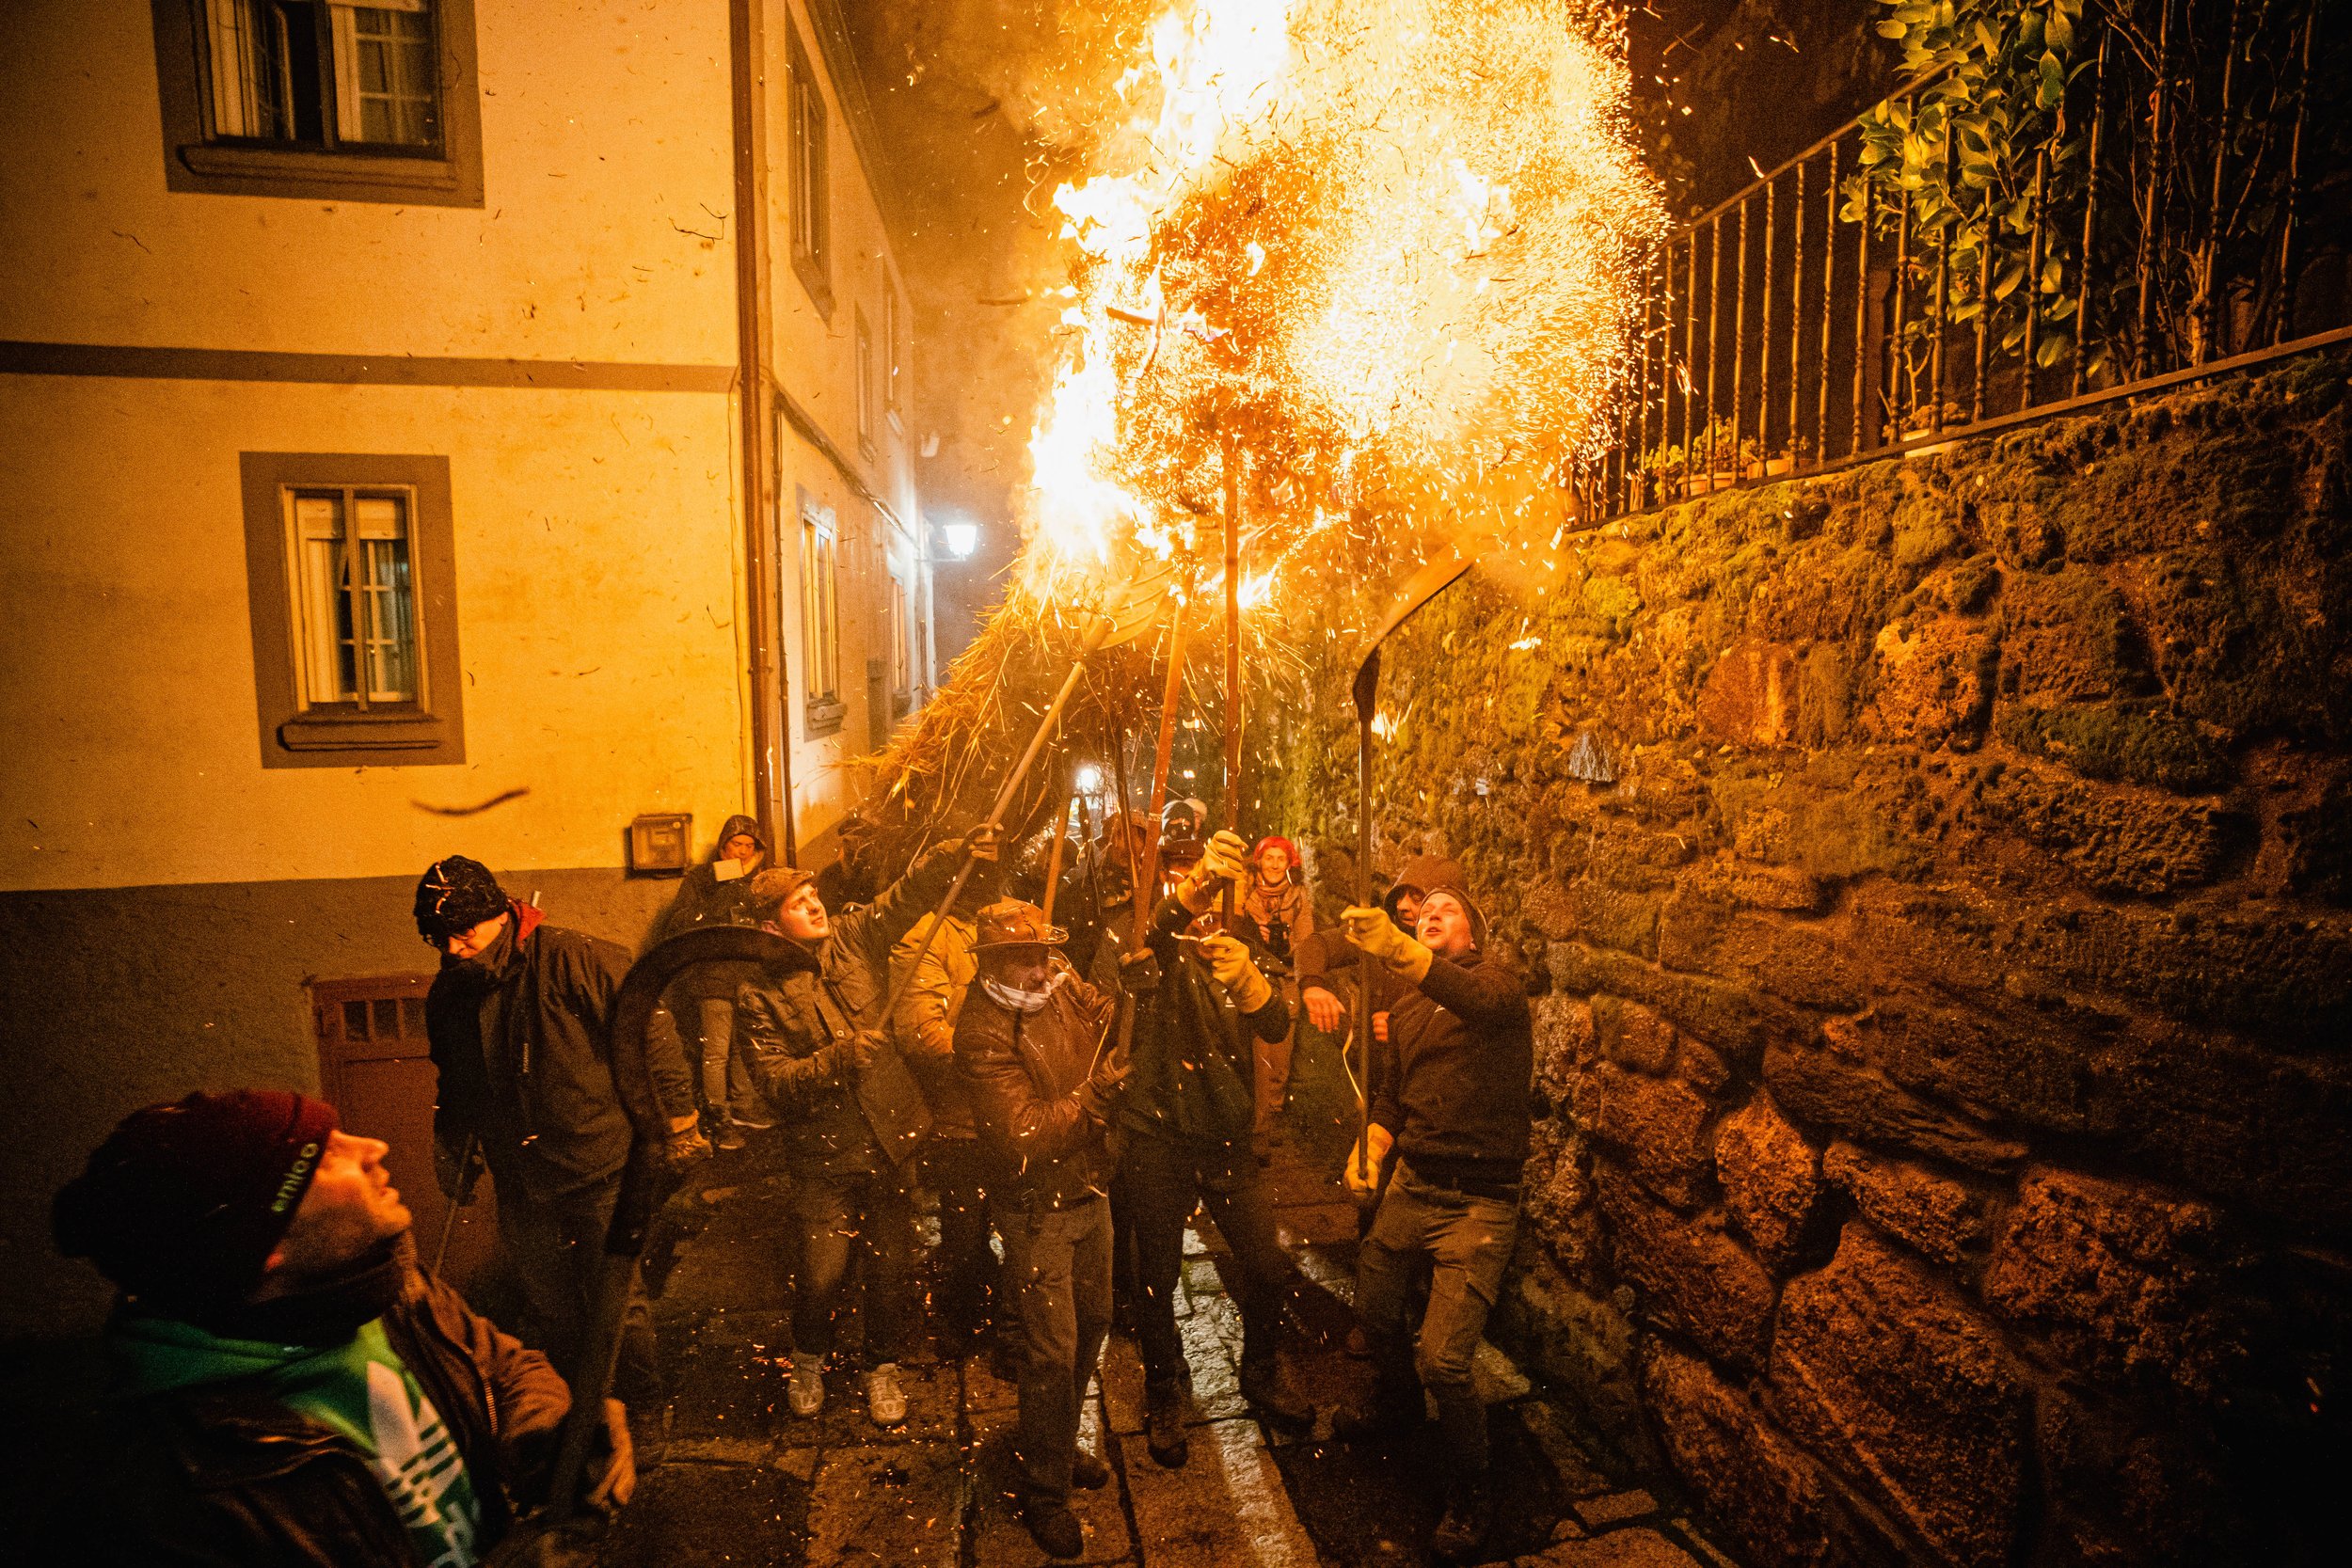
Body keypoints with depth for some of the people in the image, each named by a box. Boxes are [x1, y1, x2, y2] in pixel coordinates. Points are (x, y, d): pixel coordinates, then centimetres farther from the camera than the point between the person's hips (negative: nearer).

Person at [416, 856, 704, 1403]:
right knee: (546, 1312, 17)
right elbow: (453, 1083, 22)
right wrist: (450, 1151, 21)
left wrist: (679, 1122, -11)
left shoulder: (575, 959, -19)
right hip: (521, 1184, 6)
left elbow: (654, 1035, -14)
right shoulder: (448, 993, 3)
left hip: (602, 1171, -5)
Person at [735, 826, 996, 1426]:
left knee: (892, 1265, 11)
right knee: (822, 1271, 1)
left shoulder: (852, 939, -1)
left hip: (890, 1137, 2)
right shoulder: (759, 994, -7)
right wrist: (839, 1056, -27)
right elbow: (774, 1081, -14)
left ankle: (882, 1367, 36)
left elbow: (908, 894, -12)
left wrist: (957, 851, -29)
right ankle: (808, 1360, 35)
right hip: (823, 1154, -2)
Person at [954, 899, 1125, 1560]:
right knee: (1052, 1349, 3)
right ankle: (1044, 1492, 27)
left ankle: (1060, 1446, 44)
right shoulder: (984, 1030, -22)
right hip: (1037, 1207, -6)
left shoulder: (1064, 984, -4)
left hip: (1090, 1190, 7)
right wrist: (1092, 1098, -29)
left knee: (1092, 1322, 20)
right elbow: (1021, 1136, -25)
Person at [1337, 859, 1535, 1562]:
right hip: (1410, 1187, 7)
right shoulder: (1404, 1006, 10)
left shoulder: (1497, 979, -12)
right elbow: (1392, 1093, 12)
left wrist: (1399, 948, -54)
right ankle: (1399, 1406, 54)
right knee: (1376, 1309, 21)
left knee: (1442, 1359, -10)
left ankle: (1471, 1491, 19)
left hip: (1478, 1203, -7)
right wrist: (1367, 1147, -9)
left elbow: (1482, 999, -37)